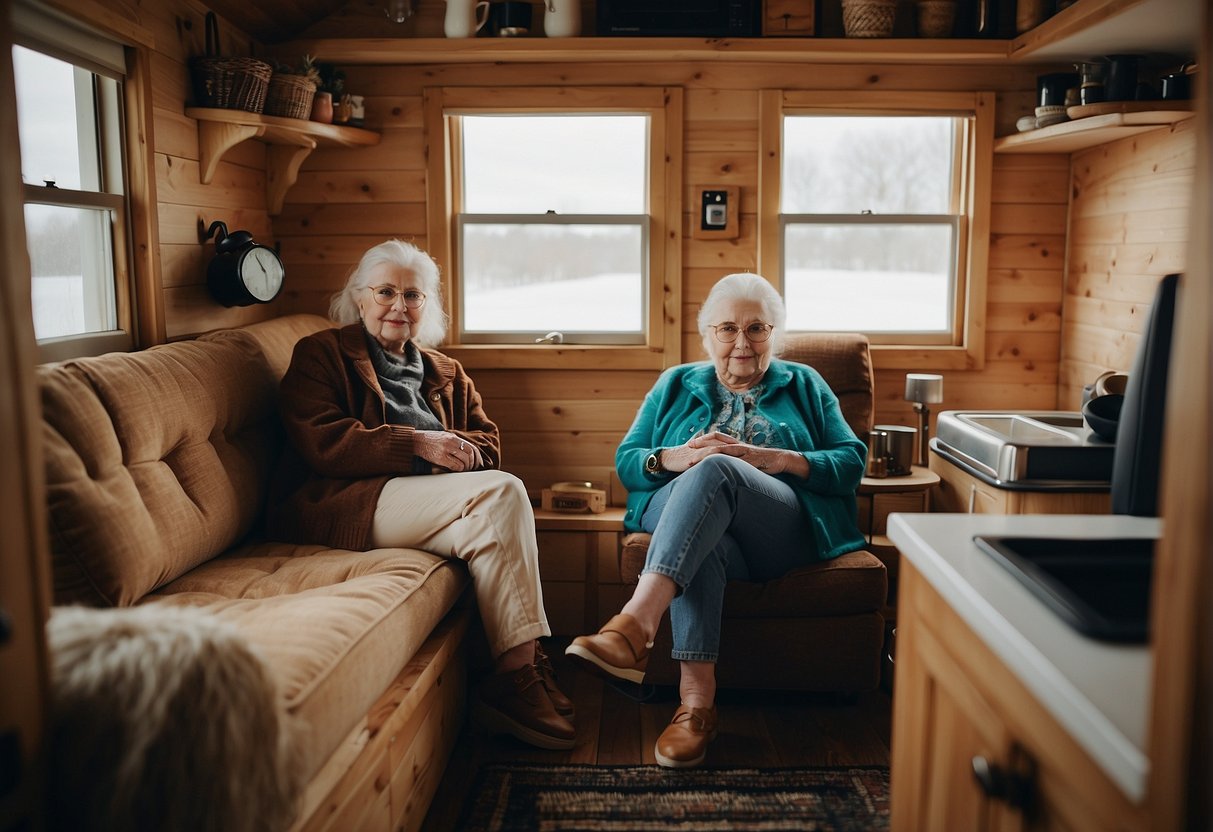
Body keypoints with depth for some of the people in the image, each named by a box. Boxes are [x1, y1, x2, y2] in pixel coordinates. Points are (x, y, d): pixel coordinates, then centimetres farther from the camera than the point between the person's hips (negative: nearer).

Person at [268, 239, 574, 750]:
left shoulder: (445, 373, 26)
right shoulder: (321, 354, 10)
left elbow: (487, 446, 15)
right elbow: (320, 443, -8)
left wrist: (452, 450, -10)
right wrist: (418, 445, -17)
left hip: (423, 503, 6)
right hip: (337, 505, -5)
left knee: (487, 529, -31)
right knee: (502, 493, -27)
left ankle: (515, 681, -24)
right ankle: (522, 670, -24)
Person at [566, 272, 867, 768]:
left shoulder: (804, 386, 22)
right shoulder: (676, 385, 25)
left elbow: (852, 463, 10)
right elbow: (625, 461, 15)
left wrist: (778, 459, -8)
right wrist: (676, 457, -8)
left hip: (784, 533, -1)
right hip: (678, 517, 2)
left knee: (714, 470, -35)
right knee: (703, 542, -38)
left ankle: (635, 621, -52)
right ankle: (696, 700, -45)